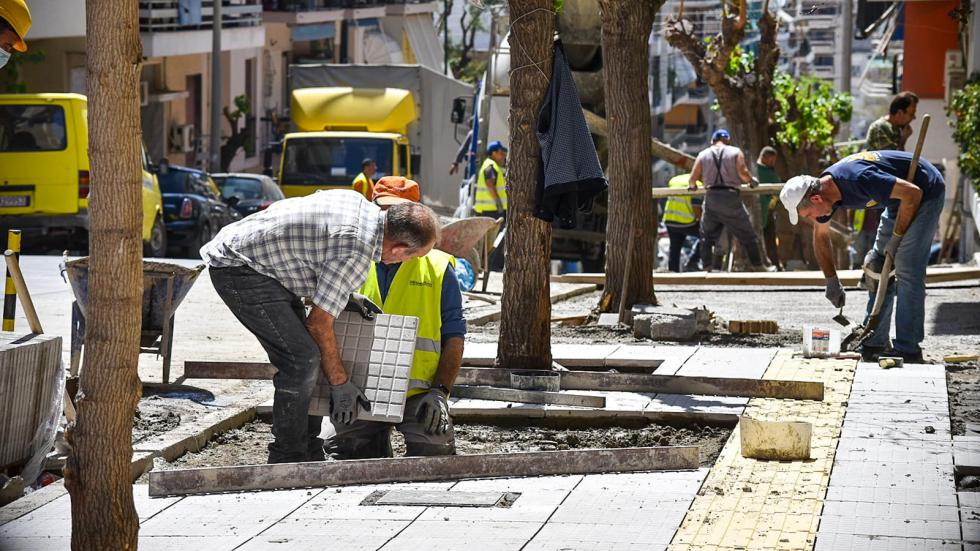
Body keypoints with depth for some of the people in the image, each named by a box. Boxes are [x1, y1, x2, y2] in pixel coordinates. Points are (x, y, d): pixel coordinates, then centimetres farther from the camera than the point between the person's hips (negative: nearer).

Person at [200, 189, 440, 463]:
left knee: (301, 354, 10)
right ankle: (288, 459, -6)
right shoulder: (356, 253, -24)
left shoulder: (360, 204, 3)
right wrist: (340, 384, -7)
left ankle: (310, 456, 16)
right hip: (238, 268, -10)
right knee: (302, 358, -15)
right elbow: (319, 324, -17)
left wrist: (343, 296, 14)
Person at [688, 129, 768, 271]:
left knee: (707, 236, 13)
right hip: (731, 197, -2)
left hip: (711, 197, 2)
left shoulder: (703, 154, 10)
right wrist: (752, 180, 9)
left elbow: (693, 178, 5)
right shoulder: (735, 152, 5)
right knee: (748, 235, 7)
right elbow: (743, 172, -10)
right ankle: (758, 267, 8)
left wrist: (692, 185, 26)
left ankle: (707, 267, 3)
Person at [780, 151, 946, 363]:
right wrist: (832, 281, 12)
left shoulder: (858, 179, -35)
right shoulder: (823, 189, -7)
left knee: (907, 270, -14)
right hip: (899, 200, 9)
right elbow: (821, 236, 11)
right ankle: (874, 343, 11)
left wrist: (895, 239, -22)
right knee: (878, 268, 7)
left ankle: (908, 350, -10)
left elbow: (912, 193, -32)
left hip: (926, 193, -9)